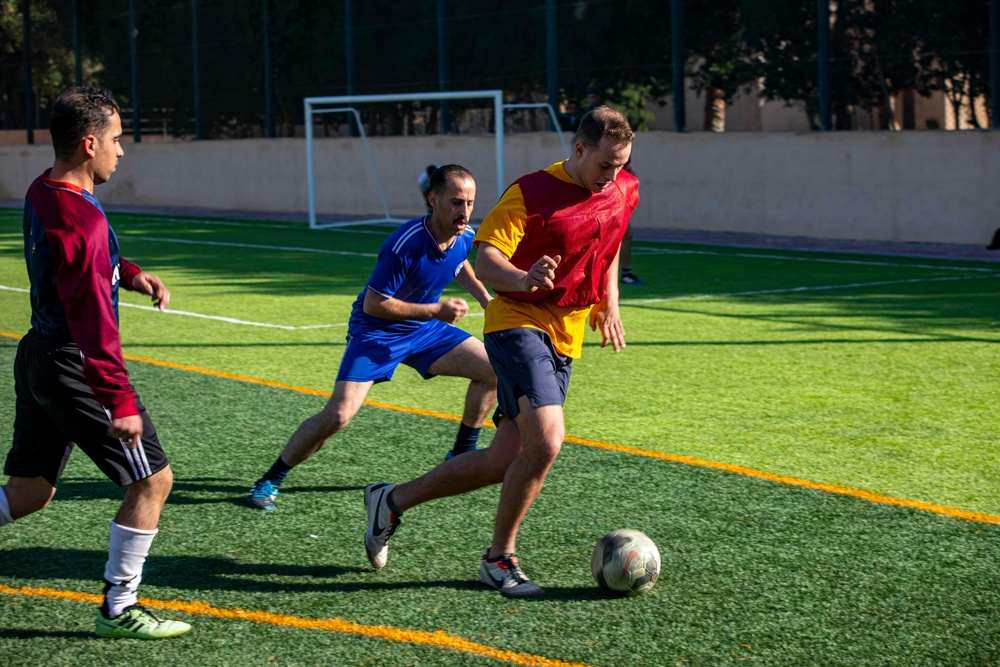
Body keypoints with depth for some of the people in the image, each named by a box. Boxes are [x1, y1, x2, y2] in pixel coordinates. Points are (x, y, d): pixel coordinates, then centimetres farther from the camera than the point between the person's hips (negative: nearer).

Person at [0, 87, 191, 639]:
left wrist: (131, 274, 10)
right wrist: (119, 403, -24)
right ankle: (118, 610, 10)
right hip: (73, 368, -10)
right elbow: (94, 324, -26)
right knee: (153, 480, 3)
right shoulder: (81, 221, -24)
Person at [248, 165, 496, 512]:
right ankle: (270, 481, -3)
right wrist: (435, 309, -24)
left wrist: (486, 300, 11)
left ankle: (462, 455, 20)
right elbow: (373, 304, -25)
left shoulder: (465, 236, -8)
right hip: (375, 332, -7)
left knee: (494, 368, 1)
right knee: (338, 415, -20)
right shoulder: (406, 244, -31)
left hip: (425, 329, 7)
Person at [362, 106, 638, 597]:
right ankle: (499, 558, -4)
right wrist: (525, 280, -39)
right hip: (519, 324, -7)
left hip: (565, 341, 7)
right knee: (545, 441, -24)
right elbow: (486, 260, -19)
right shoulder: (531, 193, -13)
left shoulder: (625, 191, 7)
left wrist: (608, 306, 15)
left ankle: (392, 500, 23)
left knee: (505, 462, 5)